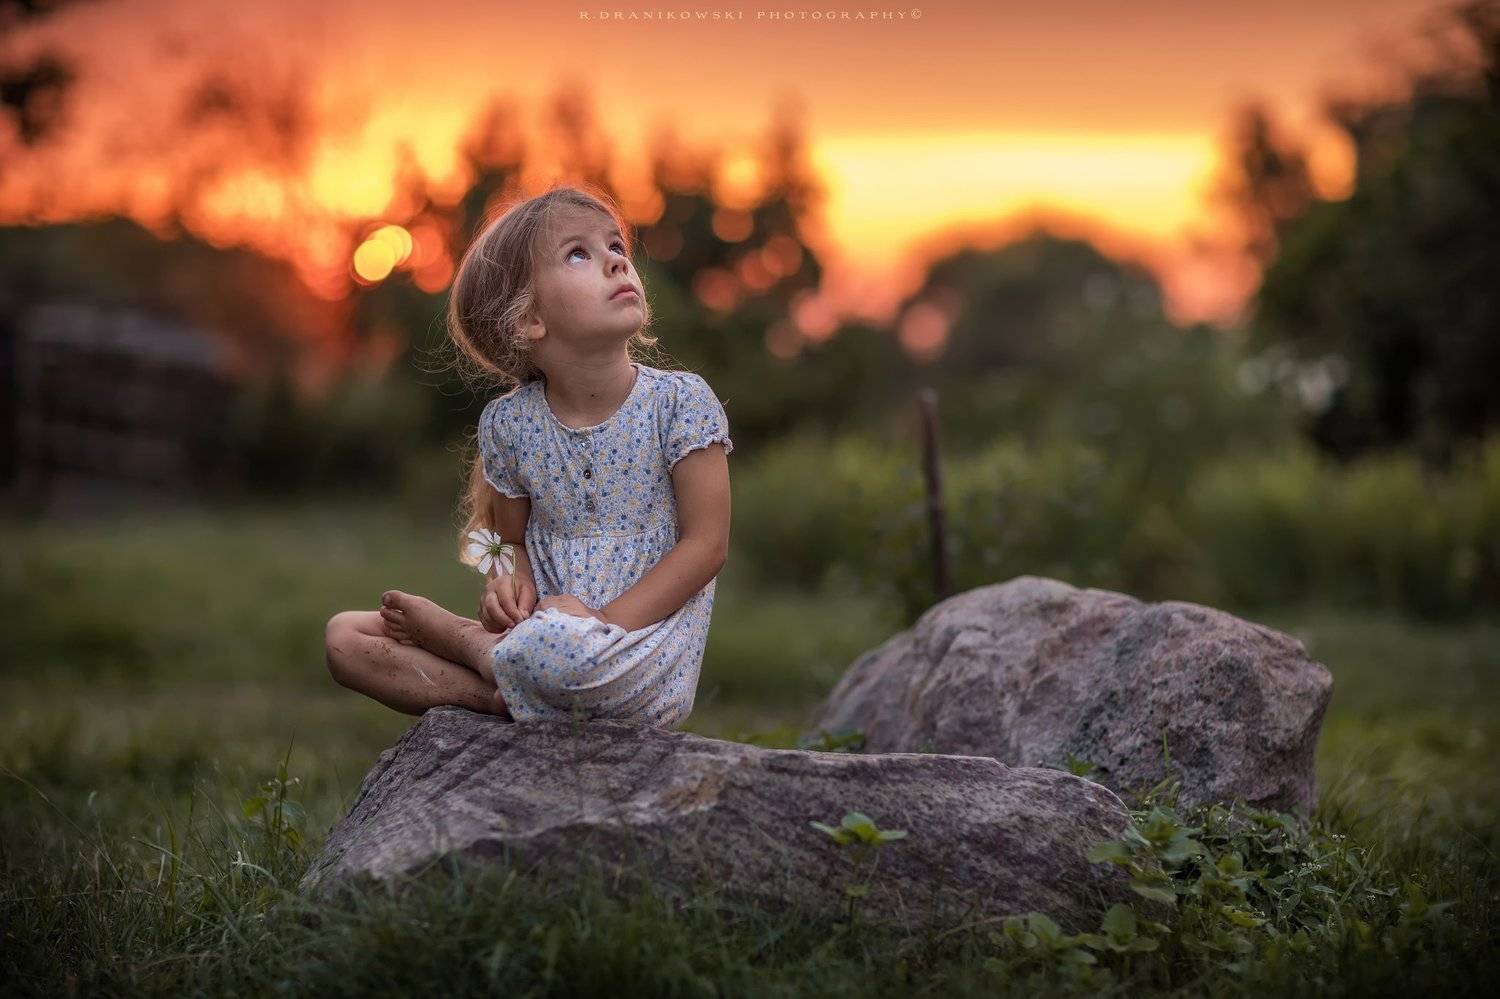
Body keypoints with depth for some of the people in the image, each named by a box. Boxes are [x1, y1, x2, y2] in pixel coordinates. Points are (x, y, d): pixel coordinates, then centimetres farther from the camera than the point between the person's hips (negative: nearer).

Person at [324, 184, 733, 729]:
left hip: (644, 659, -4)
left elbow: (706, 543, -9)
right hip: (543, 629, 4)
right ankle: (504, 696, -20)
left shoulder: (680, 401, -7)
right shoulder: (509, 423, 4)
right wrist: (508, 582, -9)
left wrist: (603, 622, -18)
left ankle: (449, 635, -6)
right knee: (346, 636, -5)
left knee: (554, 650, -40)